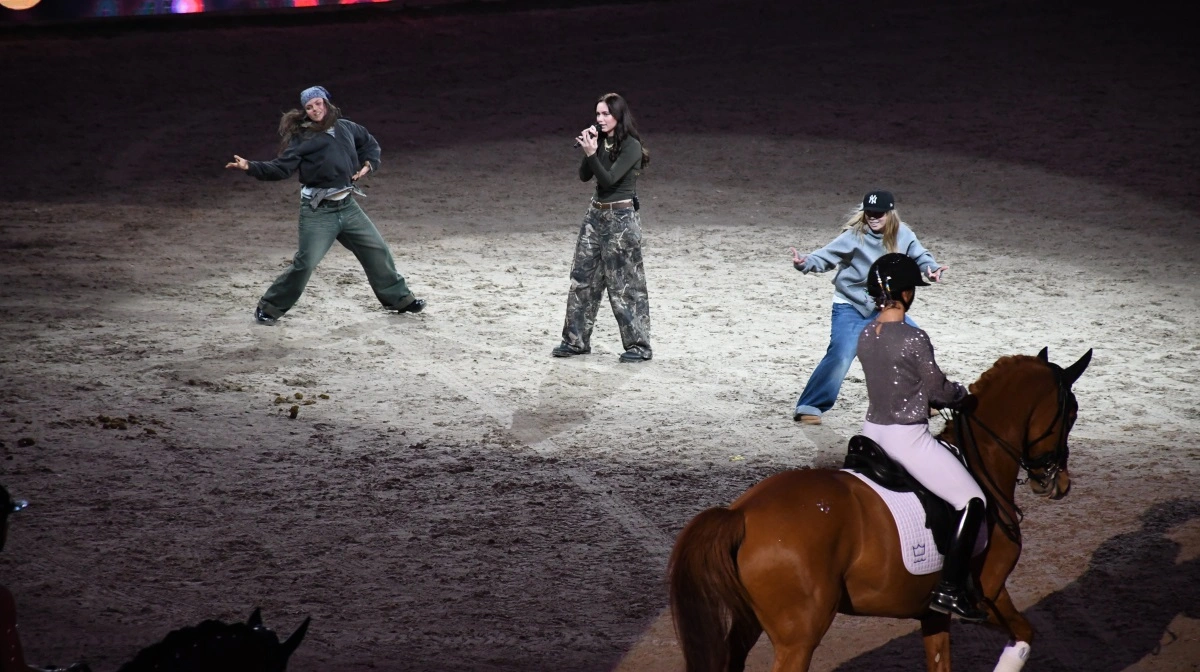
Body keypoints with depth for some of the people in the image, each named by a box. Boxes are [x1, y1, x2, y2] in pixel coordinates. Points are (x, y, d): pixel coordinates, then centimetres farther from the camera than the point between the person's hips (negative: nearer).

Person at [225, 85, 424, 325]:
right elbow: (281, 168, -14)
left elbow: (370, 143, 27)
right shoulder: (301, 137, -6)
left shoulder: (345, 128, 8)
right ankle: (270, 308, 2)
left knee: (377, 251, 12)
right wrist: (250, 166, -28)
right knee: (305, 263, -13)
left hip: (348, 206, 5)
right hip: (318, 211, -5)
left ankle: (398, 298, 31)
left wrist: (369, 164, 9)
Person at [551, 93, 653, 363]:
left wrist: (592, 154, -28)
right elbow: (584, 176, 3)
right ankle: (576, 340, 16)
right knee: (583, 278, 8)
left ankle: (639, 346, 4)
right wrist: (588, 150, -10)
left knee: (624, 283, -4)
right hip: (596, 213, 8)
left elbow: (609, 179, -19)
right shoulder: (601, 141, 7)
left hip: (621, 218, -7)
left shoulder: (631, 146, -13)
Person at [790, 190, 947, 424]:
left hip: (883, 307, 6)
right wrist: (804, 263, -41)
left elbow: (920, 255, 5)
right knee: (840, 357, -22)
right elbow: (826, 257, -21)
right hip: (850, 308, -5)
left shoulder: (902, 235, -7)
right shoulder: (855, 237, -20)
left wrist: (932, 269, -16)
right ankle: (808, 407, -13)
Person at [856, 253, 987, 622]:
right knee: (972, 500, -2)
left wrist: (947, 397, 16)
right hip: (908, 437, -8)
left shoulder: (865, 336, 3)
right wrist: (964, 396, 11)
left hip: (871, 432, 8)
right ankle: (950, 589, -8)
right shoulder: (914, 339, -20)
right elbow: (939, 390, -11)